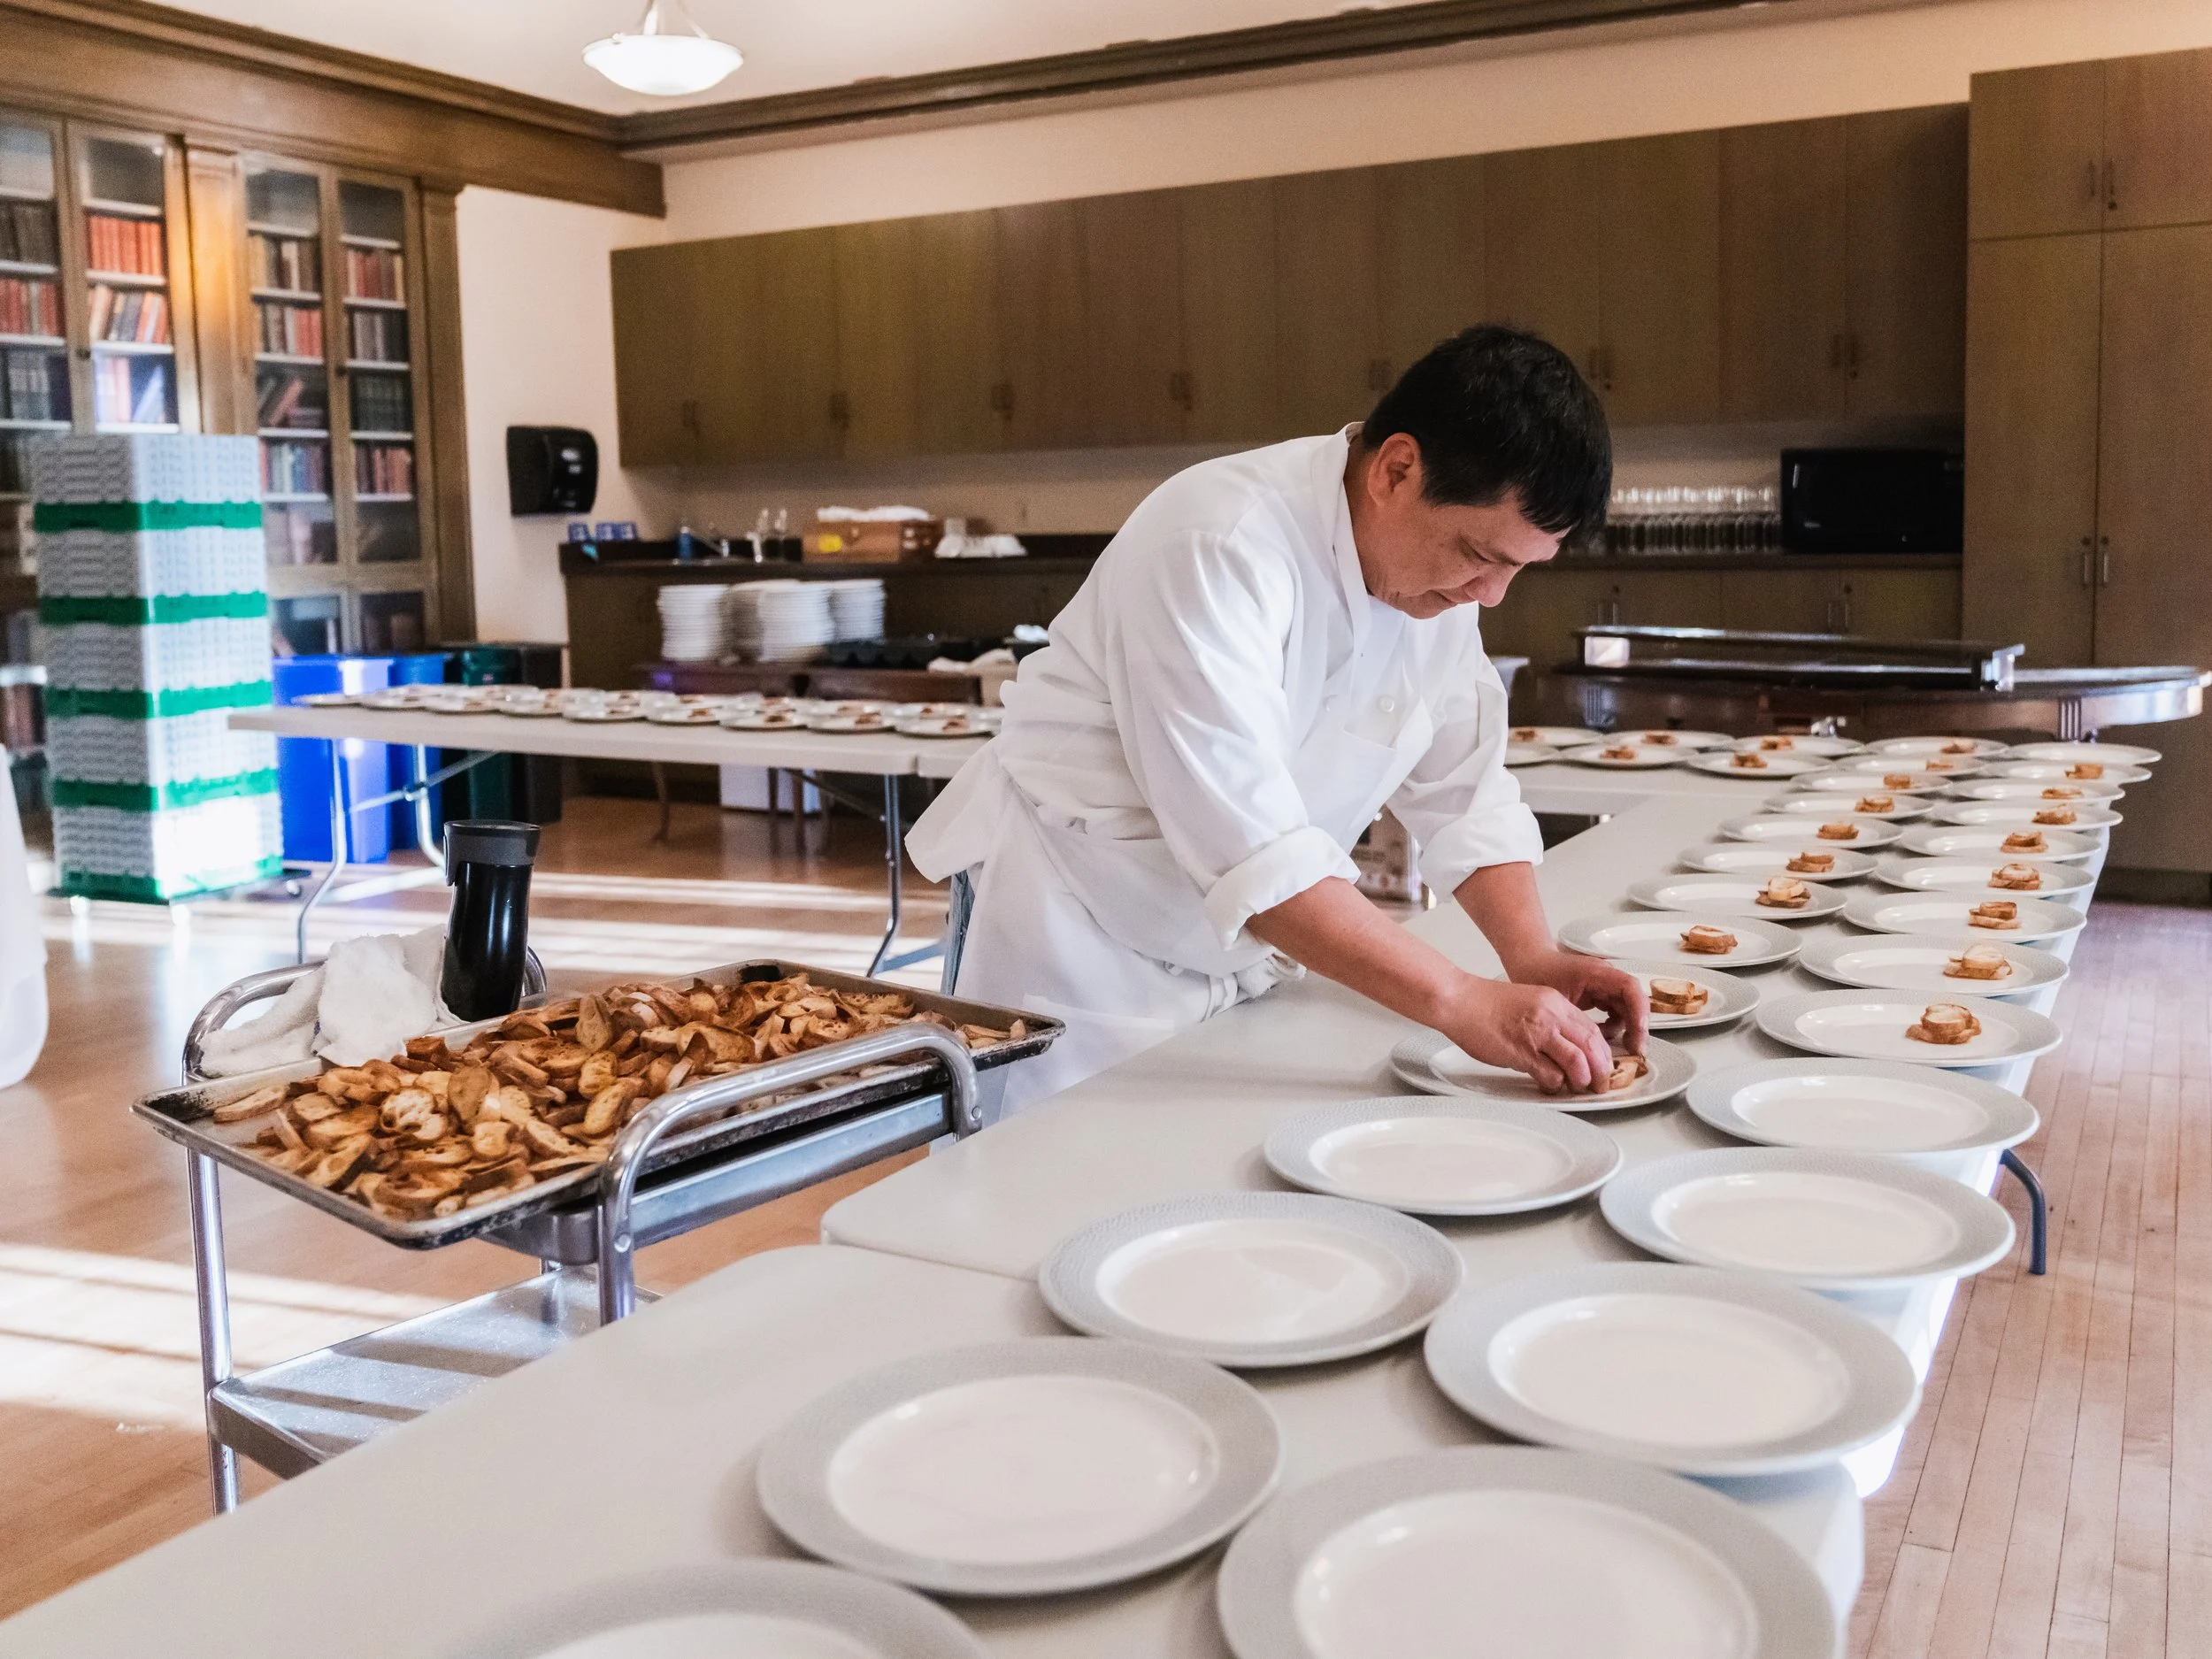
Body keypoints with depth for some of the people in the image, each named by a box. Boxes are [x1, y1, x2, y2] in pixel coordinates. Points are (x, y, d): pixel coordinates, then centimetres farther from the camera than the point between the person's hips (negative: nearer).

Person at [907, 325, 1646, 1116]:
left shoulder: (1441, 564, -3)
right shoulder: (1216, 547, -29)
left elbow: (1463, 789, 3)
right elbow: (1250, 851, -36)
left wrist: (1534, 958, -12)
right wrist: (1464, 1004, -36)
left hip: (1238, 953, 7)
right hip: (1077, 932, -7)